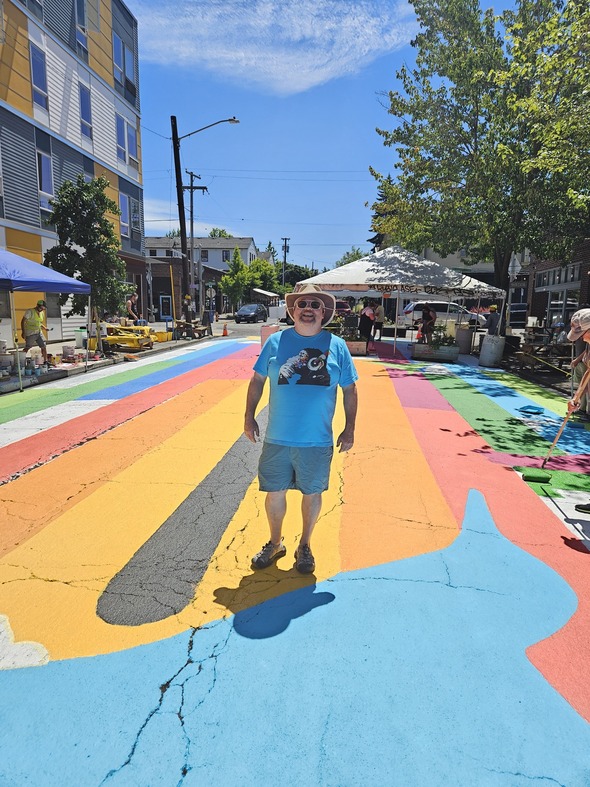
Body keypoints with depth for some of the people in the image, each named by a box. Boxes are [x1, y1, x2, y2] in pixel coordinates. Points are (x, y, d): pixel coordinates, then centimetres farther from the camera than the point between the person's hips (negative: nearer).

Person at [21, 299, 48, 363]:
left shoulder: (41, 313, 9)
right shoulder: (30, 312, -12)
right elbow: (23, 321, -12)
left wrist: (45, 328, 6)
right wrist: (23, 332, -19)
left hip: (38, 332, 6)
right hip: (30, 333, -6)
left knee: (44, 346, 1)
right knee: (27, 348, -2)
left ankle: (45, 361, 9)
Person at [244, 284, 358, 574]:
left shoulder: (336, 346, -1)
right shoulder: (276, 341, 0)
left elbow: (349, 389, 5)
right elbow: (257, 380, 7)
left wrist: (349, 429, 2)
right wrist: (249, 417, 3)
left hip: (318, 442, 0)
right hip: (277, 439, 1)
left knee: (312, 493, 14)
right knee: (275, 492, 12)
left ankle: (305, 546, 37)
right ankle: (275, 543, 37)